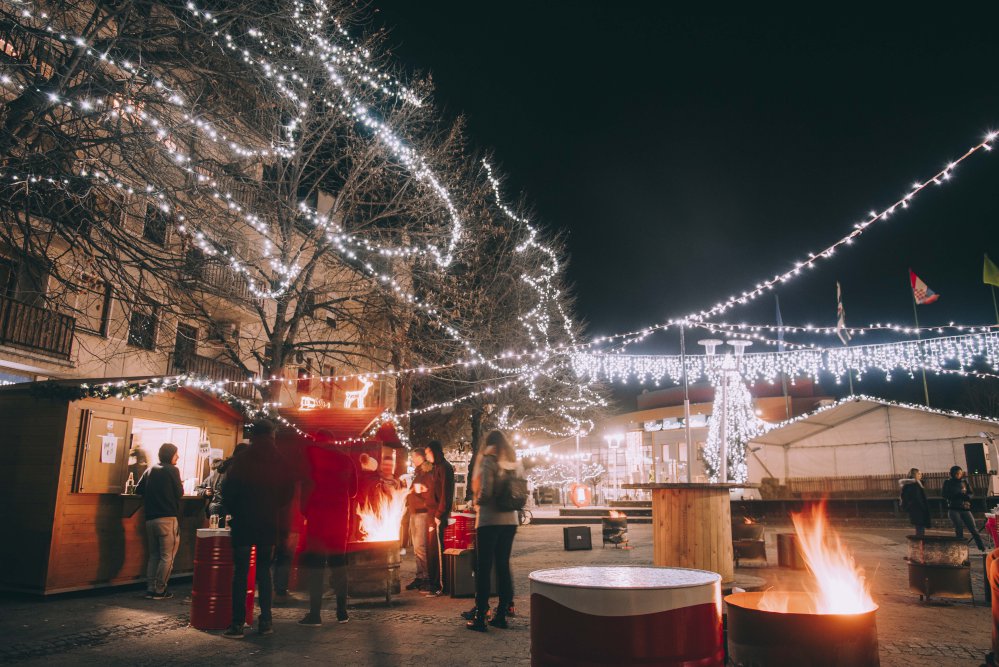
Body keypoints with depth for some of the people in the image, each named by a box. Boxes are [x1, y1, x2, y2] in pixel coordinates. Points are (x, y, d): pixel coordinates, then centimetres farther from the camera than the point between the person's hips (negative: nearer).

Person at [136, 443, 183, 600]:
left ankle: (150, 589, 14)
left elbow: (138, 489, 10)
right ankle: (160, 590, -1)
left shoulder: (150, 470, 10)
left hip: (150, 519, 7)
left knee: (153, 555, 15)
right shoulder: (172, 470, -7)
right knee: (167, 556, 0)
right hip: (167, 518, -6)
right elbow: (180, 493, -6)